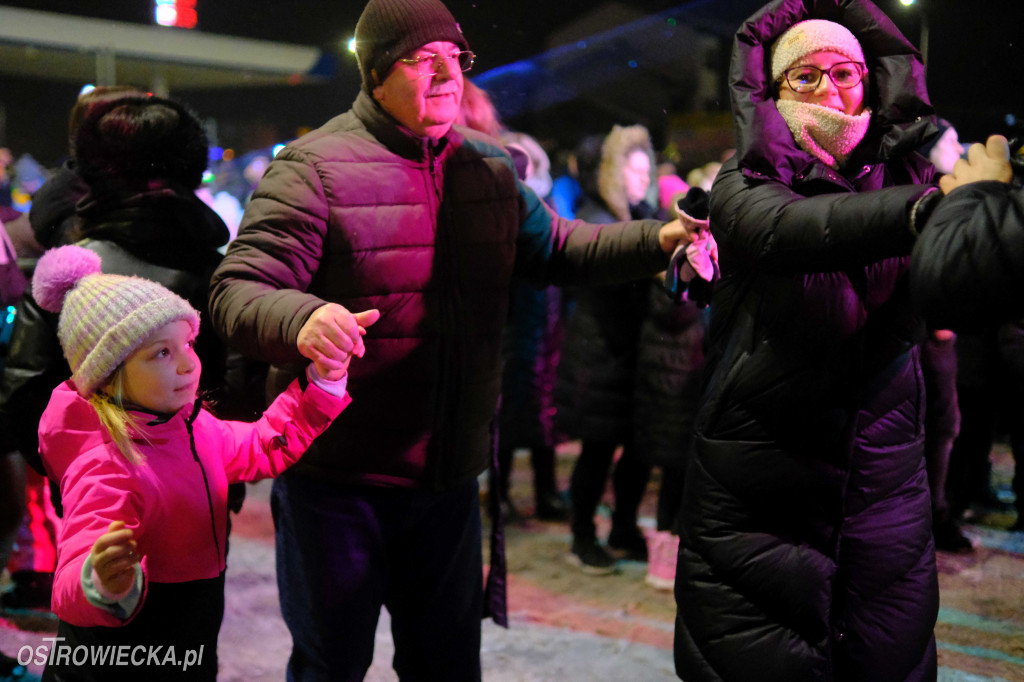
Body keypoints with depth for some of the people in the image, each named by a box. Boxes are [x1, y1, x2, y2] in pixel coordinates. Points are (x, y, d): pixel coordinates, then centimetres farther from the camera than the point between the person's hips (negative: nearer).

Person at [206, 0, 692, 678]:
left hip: (449, 474, 5)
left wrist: (659, 240, 0)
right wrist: (300, 319, -41)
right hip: (336, 476, -5)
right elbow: (238, 290, -17)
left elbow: (558, 248, 16)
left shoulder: (489, 167, 7)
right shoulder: (314, 167, -12)